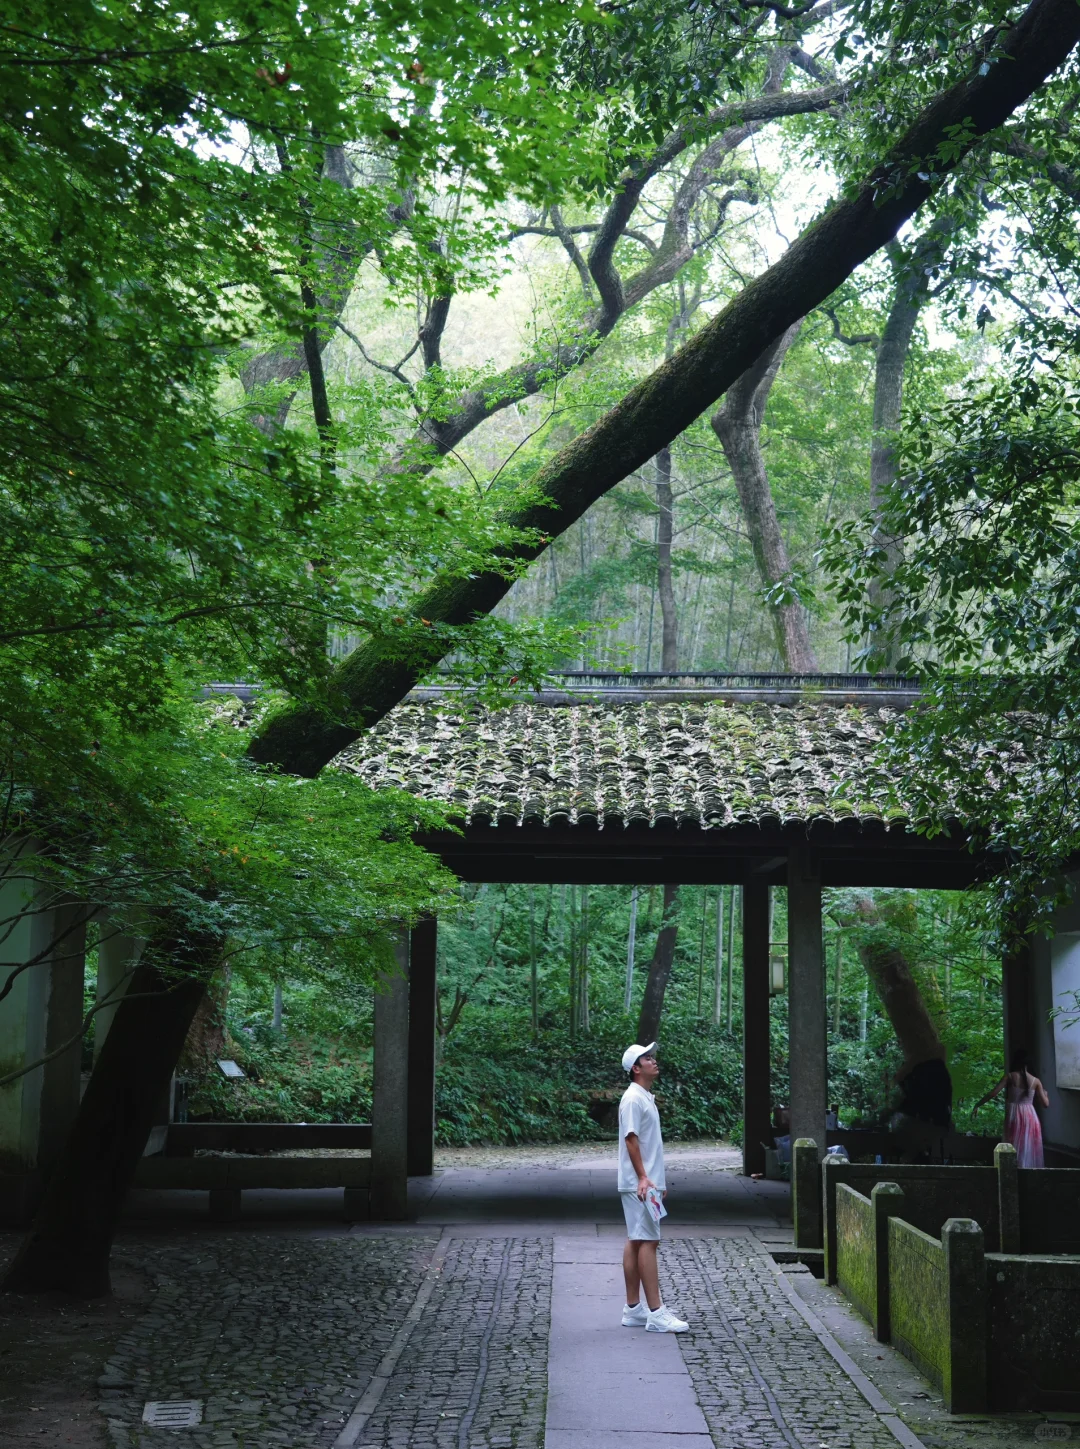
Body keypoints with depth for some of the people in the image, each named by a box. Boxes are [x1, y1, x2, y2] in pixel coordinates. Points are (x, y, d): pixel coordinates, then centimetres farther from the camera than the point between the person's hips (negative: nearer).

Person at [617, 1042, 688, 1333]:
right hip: (638, 1184, -10)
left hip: (648, 1182, 10)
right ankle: (655, 1313, -10)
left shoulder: (647, 1098, 17)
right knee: (647, 1242, -10)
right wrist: (643, 1177, -25)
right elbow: (631, 1138, -20)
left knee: (636, 1242, 11)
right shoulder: (633, 1098, -14)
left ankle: (633, 1309, 15)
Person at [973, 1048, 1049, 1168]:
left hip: (1014, 1116, -2)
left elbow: (993, 1093, -10)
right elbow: (1046, 1103, 5)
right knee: (1029, 1149, 11)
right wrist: (1045, 1093, 27)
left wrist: (977, 1105, -2)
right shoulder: (1035, 1081, 4)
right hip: (1030, 1117, 2)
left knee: (1015, 1149, 4)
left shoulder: (1010, 1076, -2)